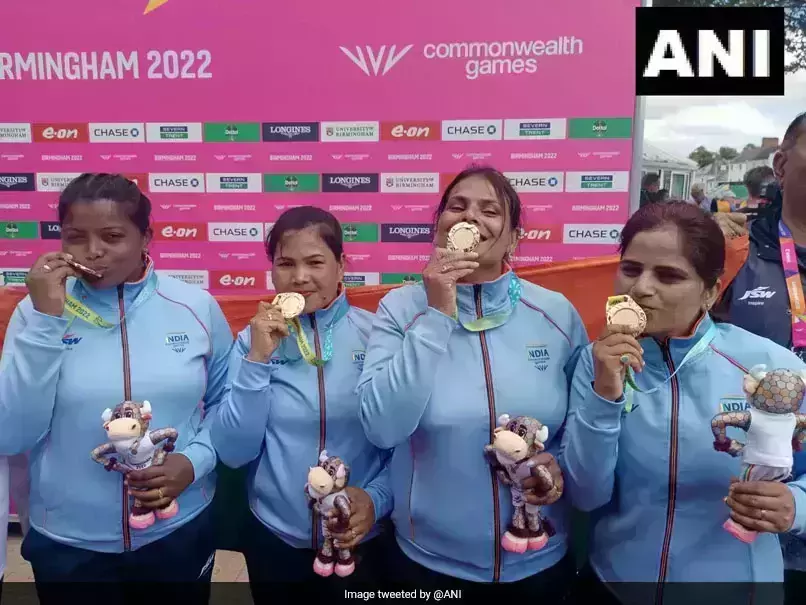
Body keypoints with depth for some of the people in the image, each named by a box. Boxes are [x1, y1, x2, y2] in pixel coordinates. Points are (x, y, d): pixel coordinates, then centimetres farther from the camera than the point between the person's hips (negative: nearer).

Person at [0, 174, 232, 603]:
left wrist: (195, 460, -14)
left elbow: (226, 403, 3)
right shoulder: (40, 309, -7)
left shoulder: (197, 307, -7)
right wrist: (46, 321, -19)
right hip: (67, 543, 0)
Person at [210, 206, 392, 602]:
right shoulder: (255, 339, -5)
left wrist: (377, 499, -19)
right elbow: (233, 453, -10)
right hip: (274, 538, 2)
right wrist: (258, 358, -18)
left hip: (360, 541, -1)